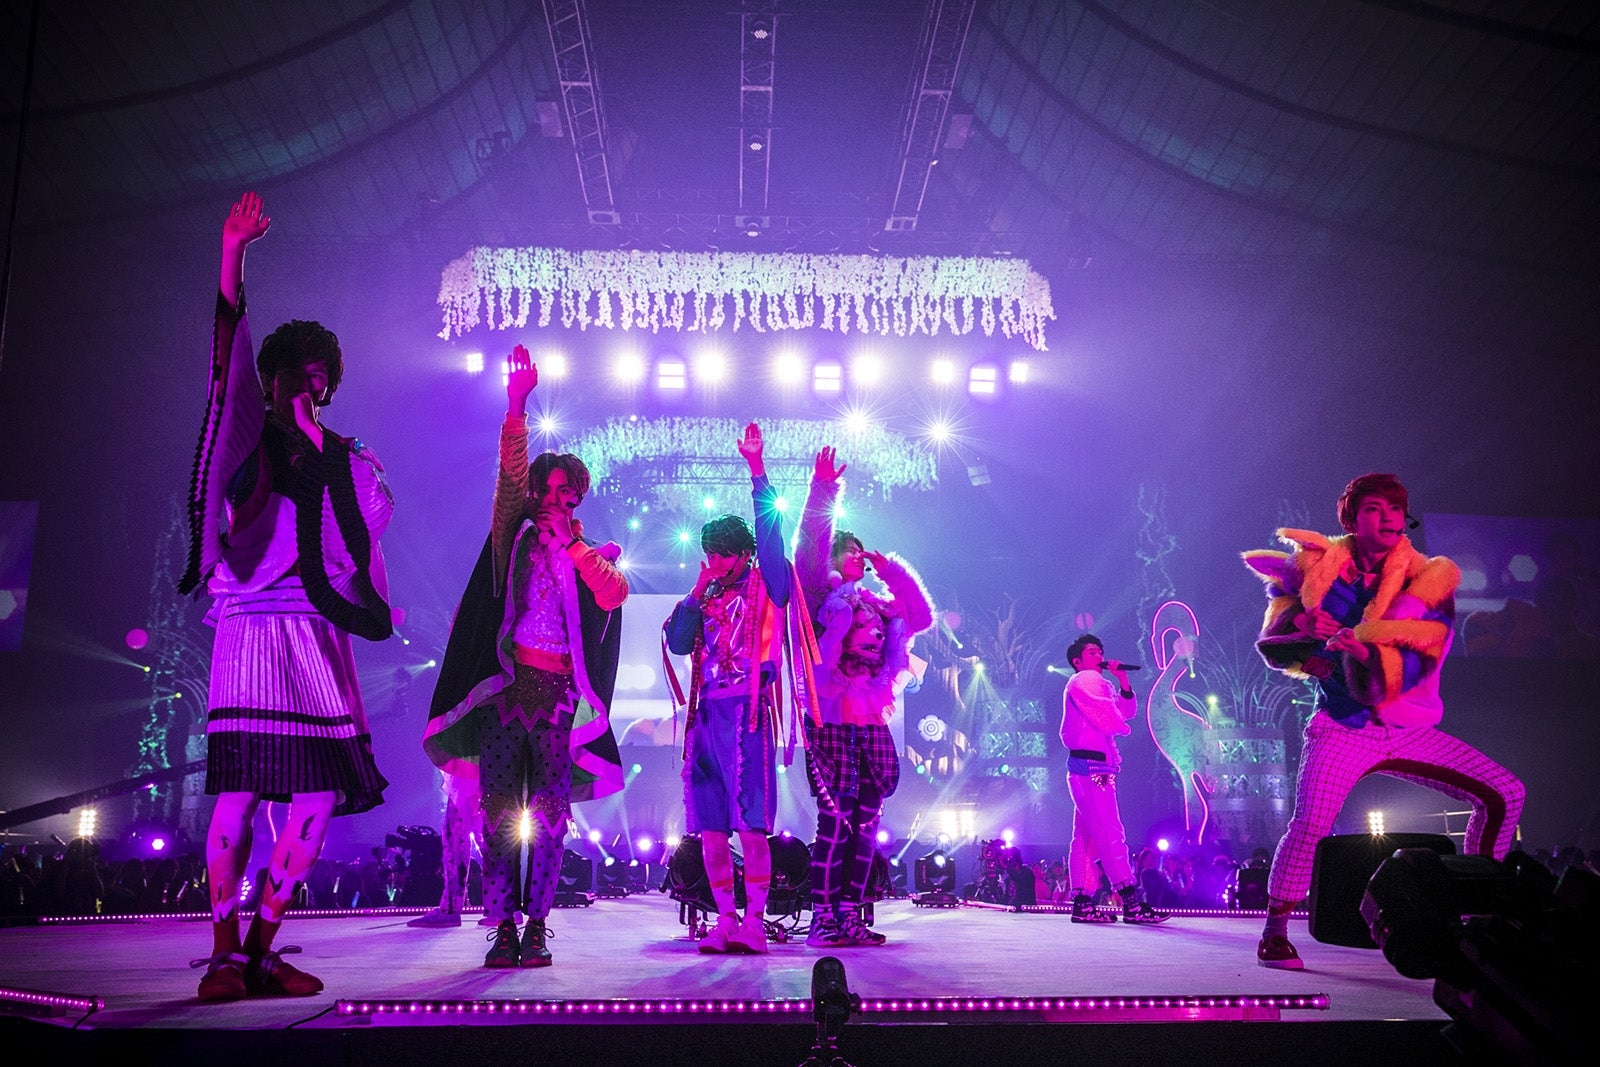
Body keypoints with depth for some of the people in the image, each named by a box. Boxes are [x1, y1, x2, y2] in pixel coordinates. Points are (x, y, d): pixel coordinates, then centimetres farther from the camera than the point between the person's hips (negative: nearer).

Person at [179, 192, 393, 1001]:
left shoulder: (343, 457, 19)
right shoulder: (248, 438, 9)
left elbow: (375, 515, 5)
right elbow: (226, 361, -7)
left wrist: (323, 456, 2)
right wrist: (232, 260, -16)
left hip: (321, 634, 4)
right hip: (252, 625, -4)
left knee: (319, 799, -1)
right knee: (239, 792, -10)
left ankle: (261, 951, 7)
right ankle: (224, 954, -2)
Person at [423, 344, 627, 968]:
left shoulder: (588, 554, 15)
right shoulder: (516, 534, 14)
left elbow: (614, 595, -5)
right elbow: (510, 467, 1)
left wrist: (570, 542, -4)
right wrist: (517, 404, -10)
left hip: (559, 689, 0)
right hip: (505, 682, 0)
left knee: (549, 813, -1)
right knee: (499, 810, -3)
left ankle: (536, 925, 5)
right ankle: (503, 927, 2)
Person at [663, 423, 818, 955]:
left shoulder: (765, 587, 5)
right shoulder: (707, 598, 20)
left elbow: (769, 526, -5)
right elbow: (678, 643, 11)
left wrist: (757, 468, -10)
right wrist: (697, 593, 5)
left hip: (747, 711, -6)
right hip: (707, 712, 6)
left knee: (751, 823, -9)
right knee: (710, 825, 3)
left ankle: (754, 922, -6)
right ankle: (725, 920, 9)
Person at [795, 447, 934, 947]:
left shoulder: (881, 606, 23)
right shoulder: (821, 595, 7)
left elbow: (922, 616, 24)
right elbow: (809, 545, -5)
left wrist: (892, 570, 19)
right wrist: (823, 489, -11)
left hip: (872, 724, 6)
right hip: (830, 722, -6)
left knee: (866, 821, 3)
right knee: (835, 817, -12)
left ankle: (850, 914, 8)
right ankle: (822, 916, -7)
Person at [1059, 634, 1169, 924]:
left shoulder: (1099, 682, 27)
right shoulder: (1084, 680, -4)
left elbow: (1127, 712, 21)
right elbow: (1106, 718, -15)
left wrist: (1123, 682, 9)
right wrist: (1123, 727, 6)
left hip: (1095, 768, 11)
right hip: (1090, 766, -11)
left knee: (1087, 837, 7)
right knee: (1110, 835, -14)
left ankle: (1082, 903, 8)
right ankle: (1132, 903, -19)